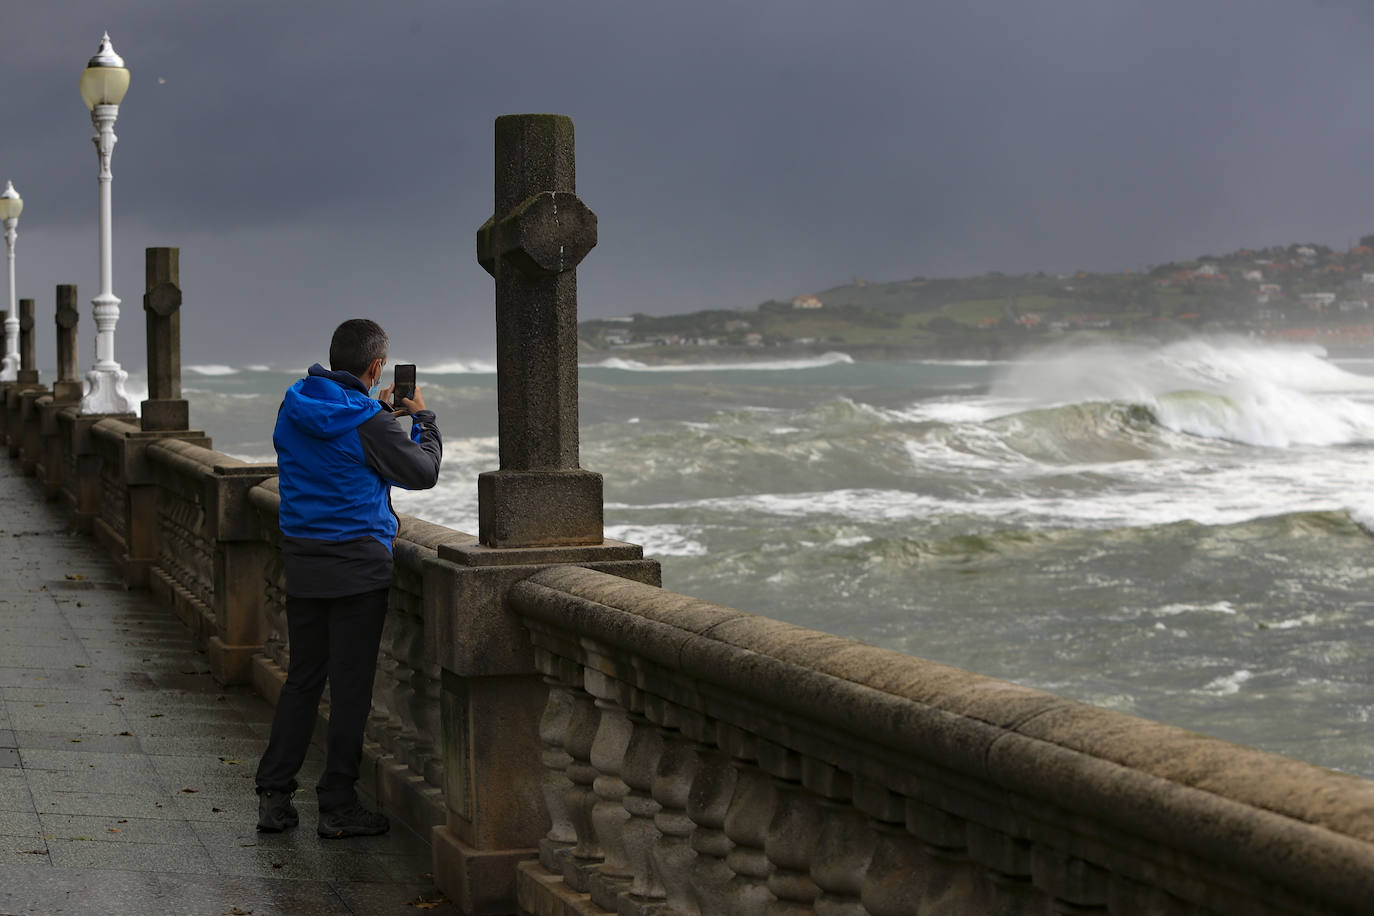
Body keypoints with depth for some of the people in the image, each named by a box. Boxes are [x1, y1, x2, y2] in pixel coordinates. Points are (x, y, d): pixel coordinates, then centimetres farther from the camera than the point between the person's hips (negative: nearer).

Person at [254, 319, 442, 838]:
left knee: (302, 678, 15)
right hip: (356, 565, -6)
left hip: (301, 564, 6)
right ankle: (338, 808, 6)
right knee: (350, 686, 2)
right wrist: (422, 419, 12)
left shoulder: (293, 409, 4)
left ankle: (273, 796, 14)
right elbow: (423, 472, -3)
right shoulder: (368, 424, -15)